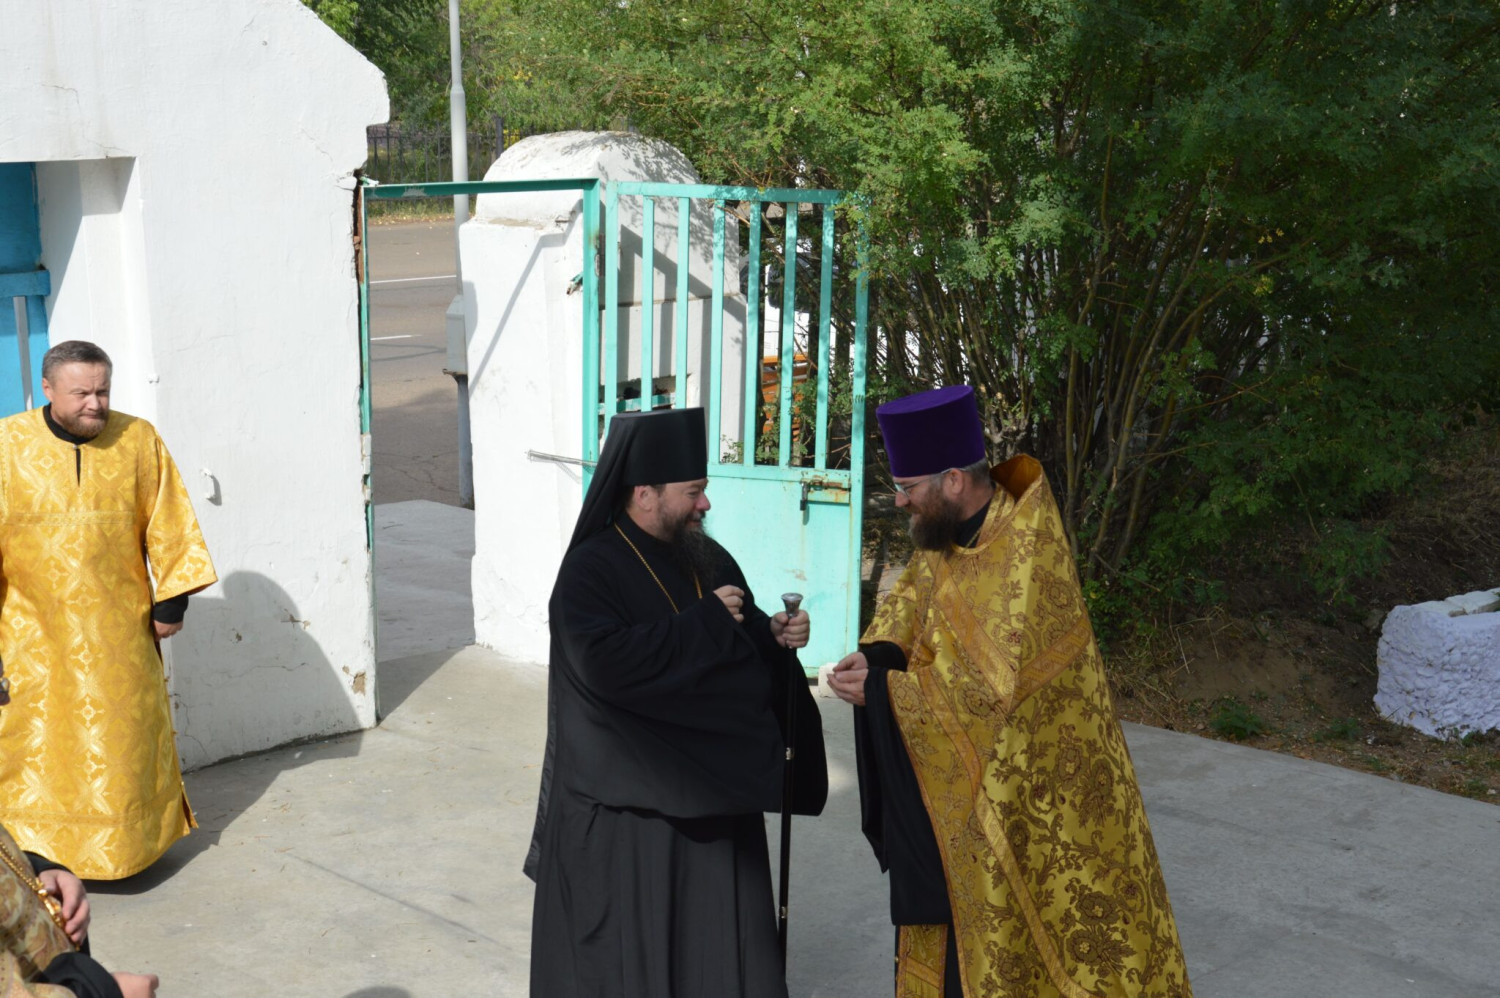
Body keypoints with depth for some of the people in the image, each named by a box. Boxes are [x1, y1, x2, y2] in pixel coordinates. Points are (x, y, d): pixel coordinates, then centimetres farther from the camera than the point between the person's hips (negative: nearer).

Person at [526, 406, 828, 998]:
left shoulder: (709, 560, 7)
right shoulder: (590, 571, -13)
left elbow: (744, 639, 18)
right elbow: (606, 662, -29)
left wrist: (776, 634, -5)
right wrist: (704, 622, -22)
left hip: (713, 793, 6)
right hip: (626, 806, -6)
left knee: (719, 948, 12)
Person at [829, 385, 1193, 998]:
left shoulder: (1024, 554, -25)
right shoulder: (953, 532, 0)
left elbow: (989, 688, -30)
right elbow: (914, 592, 16)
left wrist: (882, 687, -21)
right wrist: (877, 653, -4)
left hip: (1028, 805, -8)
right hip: (962, 790, 8)